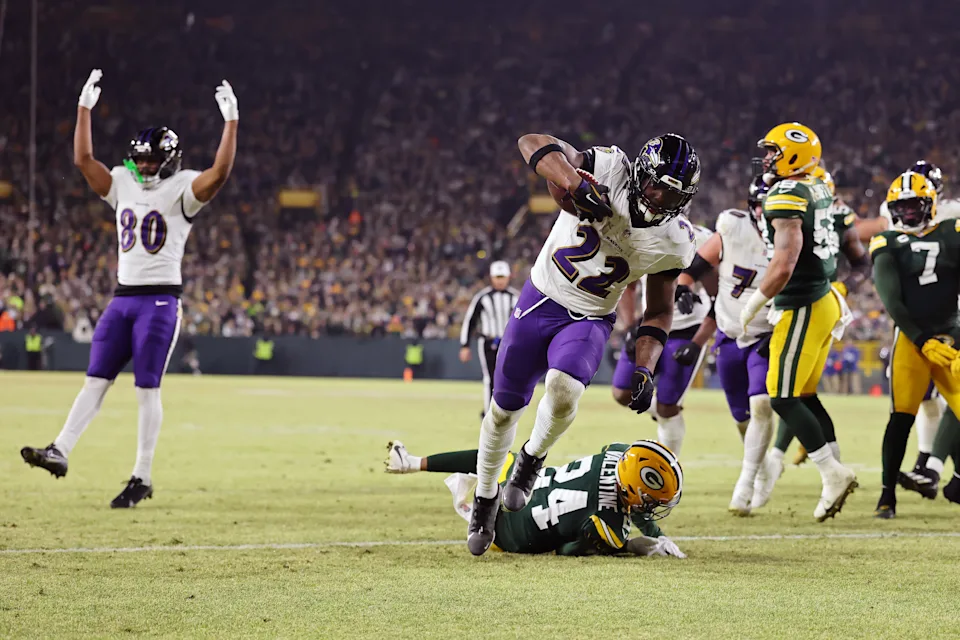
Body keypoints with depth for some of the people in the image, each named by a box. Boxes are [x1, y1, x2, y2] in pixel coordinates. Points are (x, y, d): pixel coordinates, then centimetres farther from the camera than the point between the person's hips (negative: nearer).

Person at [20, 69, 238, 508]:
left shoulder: (182, 190, -4)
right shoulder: (123, 184, 12)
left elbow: (220, 173, -20)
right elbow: (83, 159, 11)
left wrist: (231, 121, -24)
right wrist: (84, 107, 7)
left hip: (160, 301, -6)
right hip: (122, 298, 6)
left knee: (147, 389, -4)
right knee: (95, 380, 2)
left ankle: (143, 477, 0)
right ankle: (60, 452, -3)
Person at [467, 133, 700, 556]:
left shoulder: (674, 243, -11)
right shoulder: (611, 170, -19)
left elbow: (659, 311, 3)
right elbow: (533, 142, -26)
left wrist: (644, 369, -10)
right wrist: (576, 183, -41)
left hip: (589, 322, 0)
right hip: (540, 299, 0)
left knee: (563, 392, -30)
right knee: (504, 409, 9)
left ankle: (532, 459, 3)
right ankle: (485, 498, 35)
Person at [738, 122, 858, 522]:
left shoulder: (786, 198, -19)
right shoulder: (817, 192, 9)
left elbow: (783, 267, -23)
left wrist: (752, 306, -12)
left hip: (802, 309, -9)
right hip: (824, 301, 9)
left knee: (784, 399, -4)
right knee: (804, 396, 14)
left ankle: (833, 474, -5)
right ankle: (834, 478, 14)